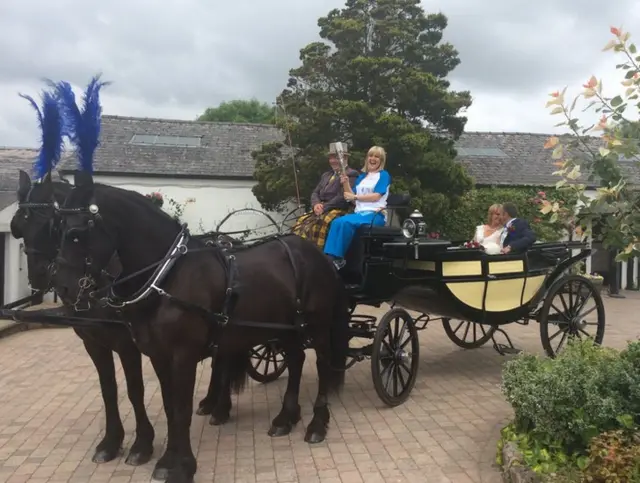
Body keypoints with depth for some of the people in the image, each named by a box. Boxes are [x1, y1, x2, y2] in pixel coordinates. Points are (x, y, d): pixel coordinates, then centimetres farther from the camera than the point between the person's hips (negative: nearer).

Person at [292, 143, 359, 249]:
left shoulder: (351, 174, -2)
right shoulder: (326, 175, 25)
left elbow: (343, 197, -14)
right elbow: (315, 193, 19)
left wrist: (324, 207, -17)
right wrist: (316, 204, -5)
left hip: (338, 211, -8)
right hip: (322, 210, 8)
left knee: (316, 225, -34)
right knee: (300, 223, -15)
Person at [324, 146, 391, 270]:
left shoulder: (384, 175, 6)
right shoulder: (361, 177, 23)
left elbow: (376, 196, -7)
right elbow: (351, 197, 14)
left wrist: (355, 197, -5)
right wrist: (346, 183, -2)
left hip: (375, 214, -5)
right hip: (359, 212, 5)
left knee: (345, 222, -33)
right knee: (337, 222, -27)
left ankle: (338, 258, -25)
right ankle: (331, 257, -33)